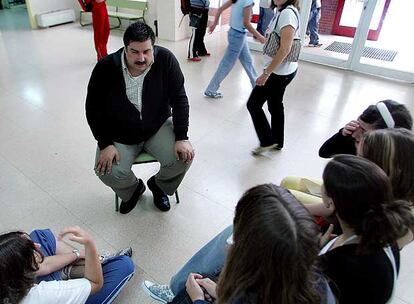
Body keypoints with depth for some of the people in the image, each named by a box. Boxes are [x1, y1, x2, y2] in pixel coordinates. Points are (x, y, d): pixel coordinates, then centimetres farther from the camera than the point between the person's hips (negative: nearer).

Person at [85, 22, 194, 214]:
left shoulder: (165, 60, -17)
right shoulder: (105, 68, -18)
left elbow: (179, 98, -11)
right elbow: (94, 109, -8)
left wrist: (182, 138, -18)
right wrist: (105, 144, -16)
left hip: (158, 127, 1)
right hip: (119, 134, 0)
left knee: (183, 158, -21)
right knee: (108, 173, -21)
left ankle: (158, 185, 14)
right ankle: (133, 190, 17)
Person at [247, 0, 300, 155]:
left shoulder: (287, 13, -21)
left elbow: (285, 49, -26)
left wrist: (266, 73, -24)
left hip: (279, 72, -10)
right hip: (282, 70, 10)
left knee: (253, 104, 2)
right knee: (275, 105, 20)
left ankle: (267, 142, 14)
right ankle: (277, 142, 35)